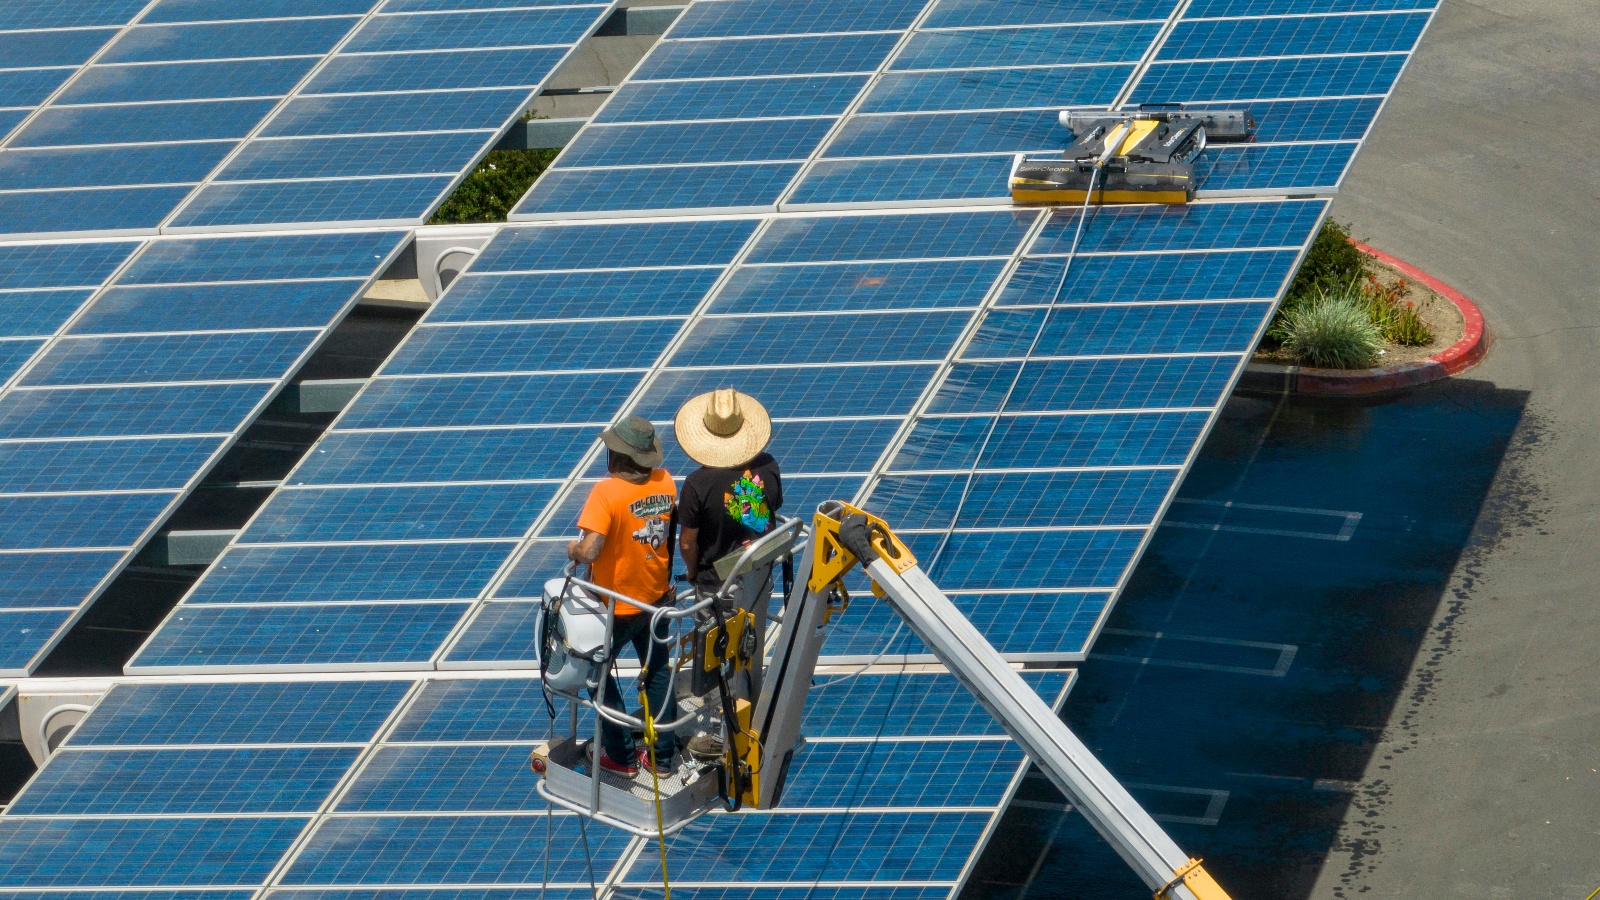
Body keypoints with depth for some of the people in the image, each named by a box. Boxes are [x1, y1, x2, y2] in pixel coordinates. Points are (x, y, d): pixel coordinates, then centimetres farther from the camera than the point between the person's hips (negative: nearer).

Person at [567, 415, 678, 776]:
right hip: (657, 597, 5)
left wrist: (573, 550, -15)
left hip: (617, 606, -5)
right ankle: (662, 755, 28)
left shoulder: (607, 493, -28)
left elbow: (589, 552, -35)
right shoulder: (664, 482, -10)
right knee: (658, 672, 20)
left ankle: (621, 756, 21)